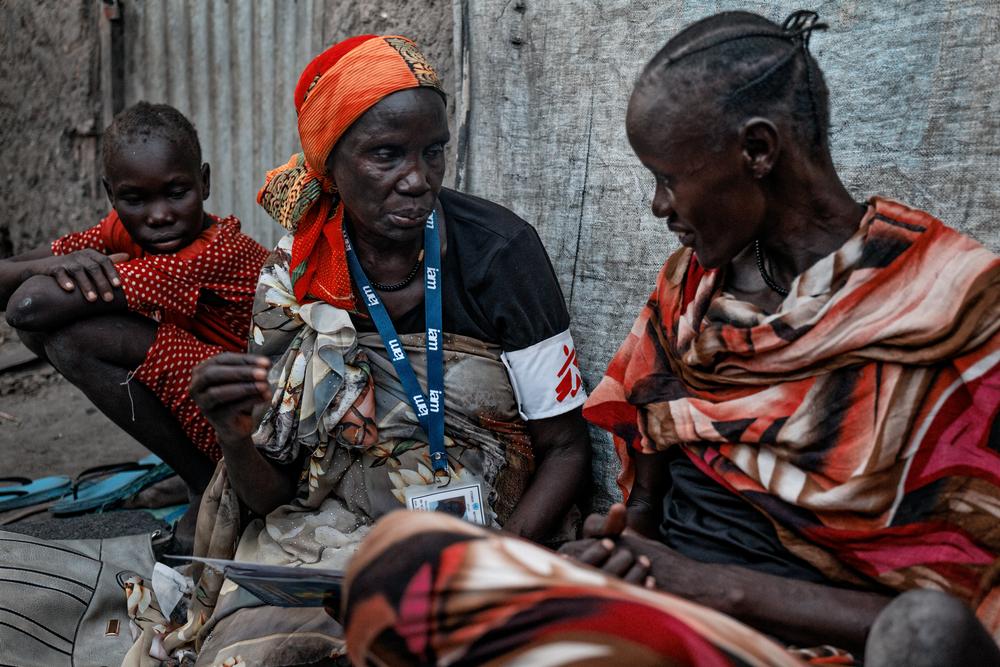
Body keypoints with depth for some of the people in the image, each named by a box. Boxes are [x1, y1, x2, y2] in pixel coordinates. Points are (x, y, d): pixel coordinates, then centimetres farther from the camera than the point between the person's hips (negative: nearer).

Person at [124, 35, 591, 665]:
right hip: (321, 532, 2)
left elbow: (566, 449, -5)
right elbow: (273, 496, 2)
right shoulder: (292, 280, -2)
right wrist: (238, 441, -21)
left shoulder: (497, 249, -10)